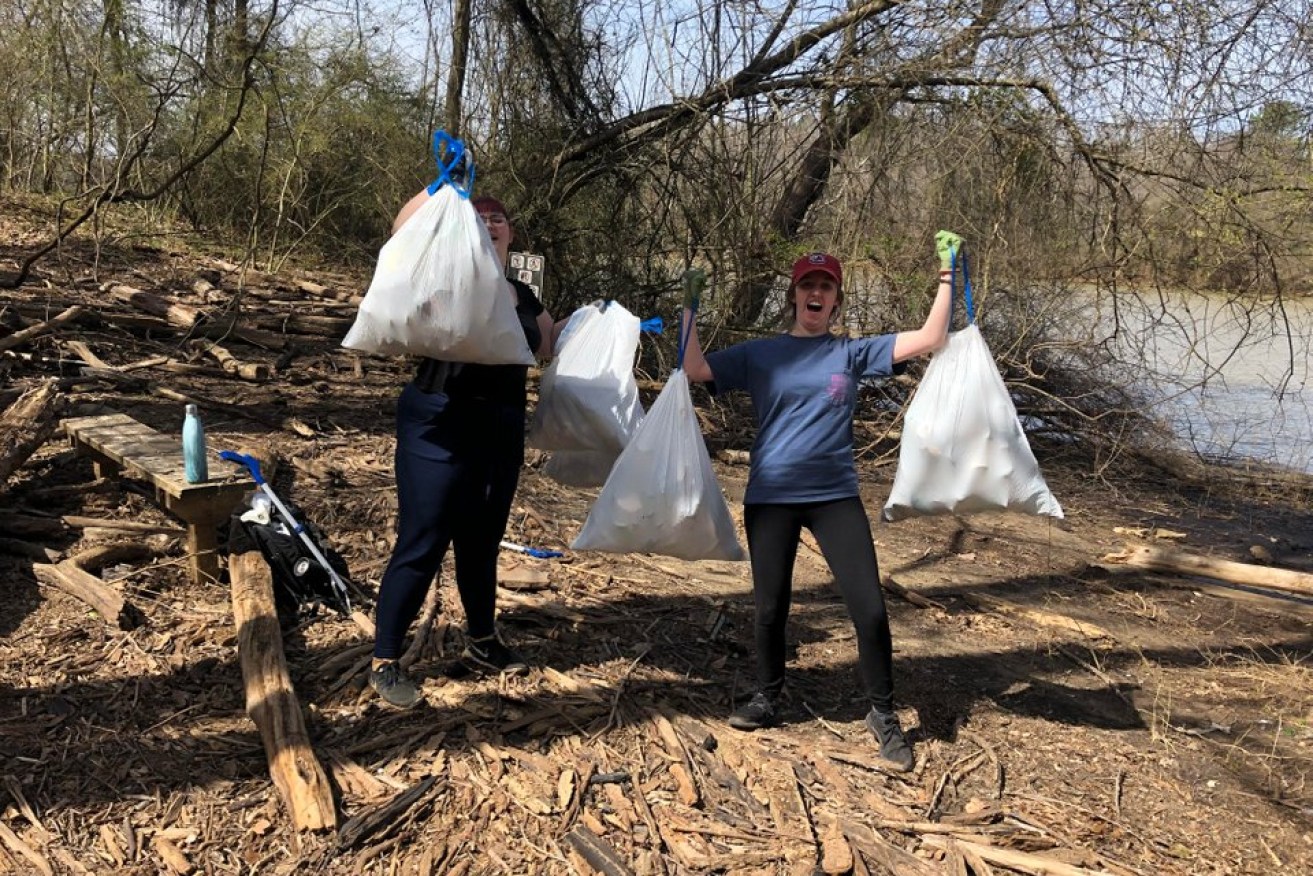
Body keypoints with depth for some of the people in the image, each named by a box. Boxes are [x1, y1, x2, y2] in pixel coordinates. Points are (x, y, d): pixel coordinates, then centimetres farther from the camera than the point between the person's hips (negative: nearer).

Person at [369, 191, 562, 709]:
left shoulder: (523, 296, 16)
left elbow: (551, 345, 32)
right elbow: (403, 231, -20)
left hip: (503, 431, 6)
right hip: (441, 427, -6)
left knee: (482, 541, 19)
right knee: (421, 544, -5)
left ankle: (482, 643, 36)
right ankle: (384, 663, 7)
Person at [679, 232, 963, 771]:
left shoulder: (853, 354, 5)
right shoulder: (759, 354, 6)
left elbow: (929, 339, -1)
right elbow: (695, 369, -3)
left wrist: (946, 276, -4)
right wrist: (688, 307, -2)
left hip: (835, 496, 0)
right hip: (770, 498, 0)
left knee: (870, 610, -3)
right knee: (770, 608, 10)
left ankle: (883, 715, 16)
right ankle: (767, 699, 32)